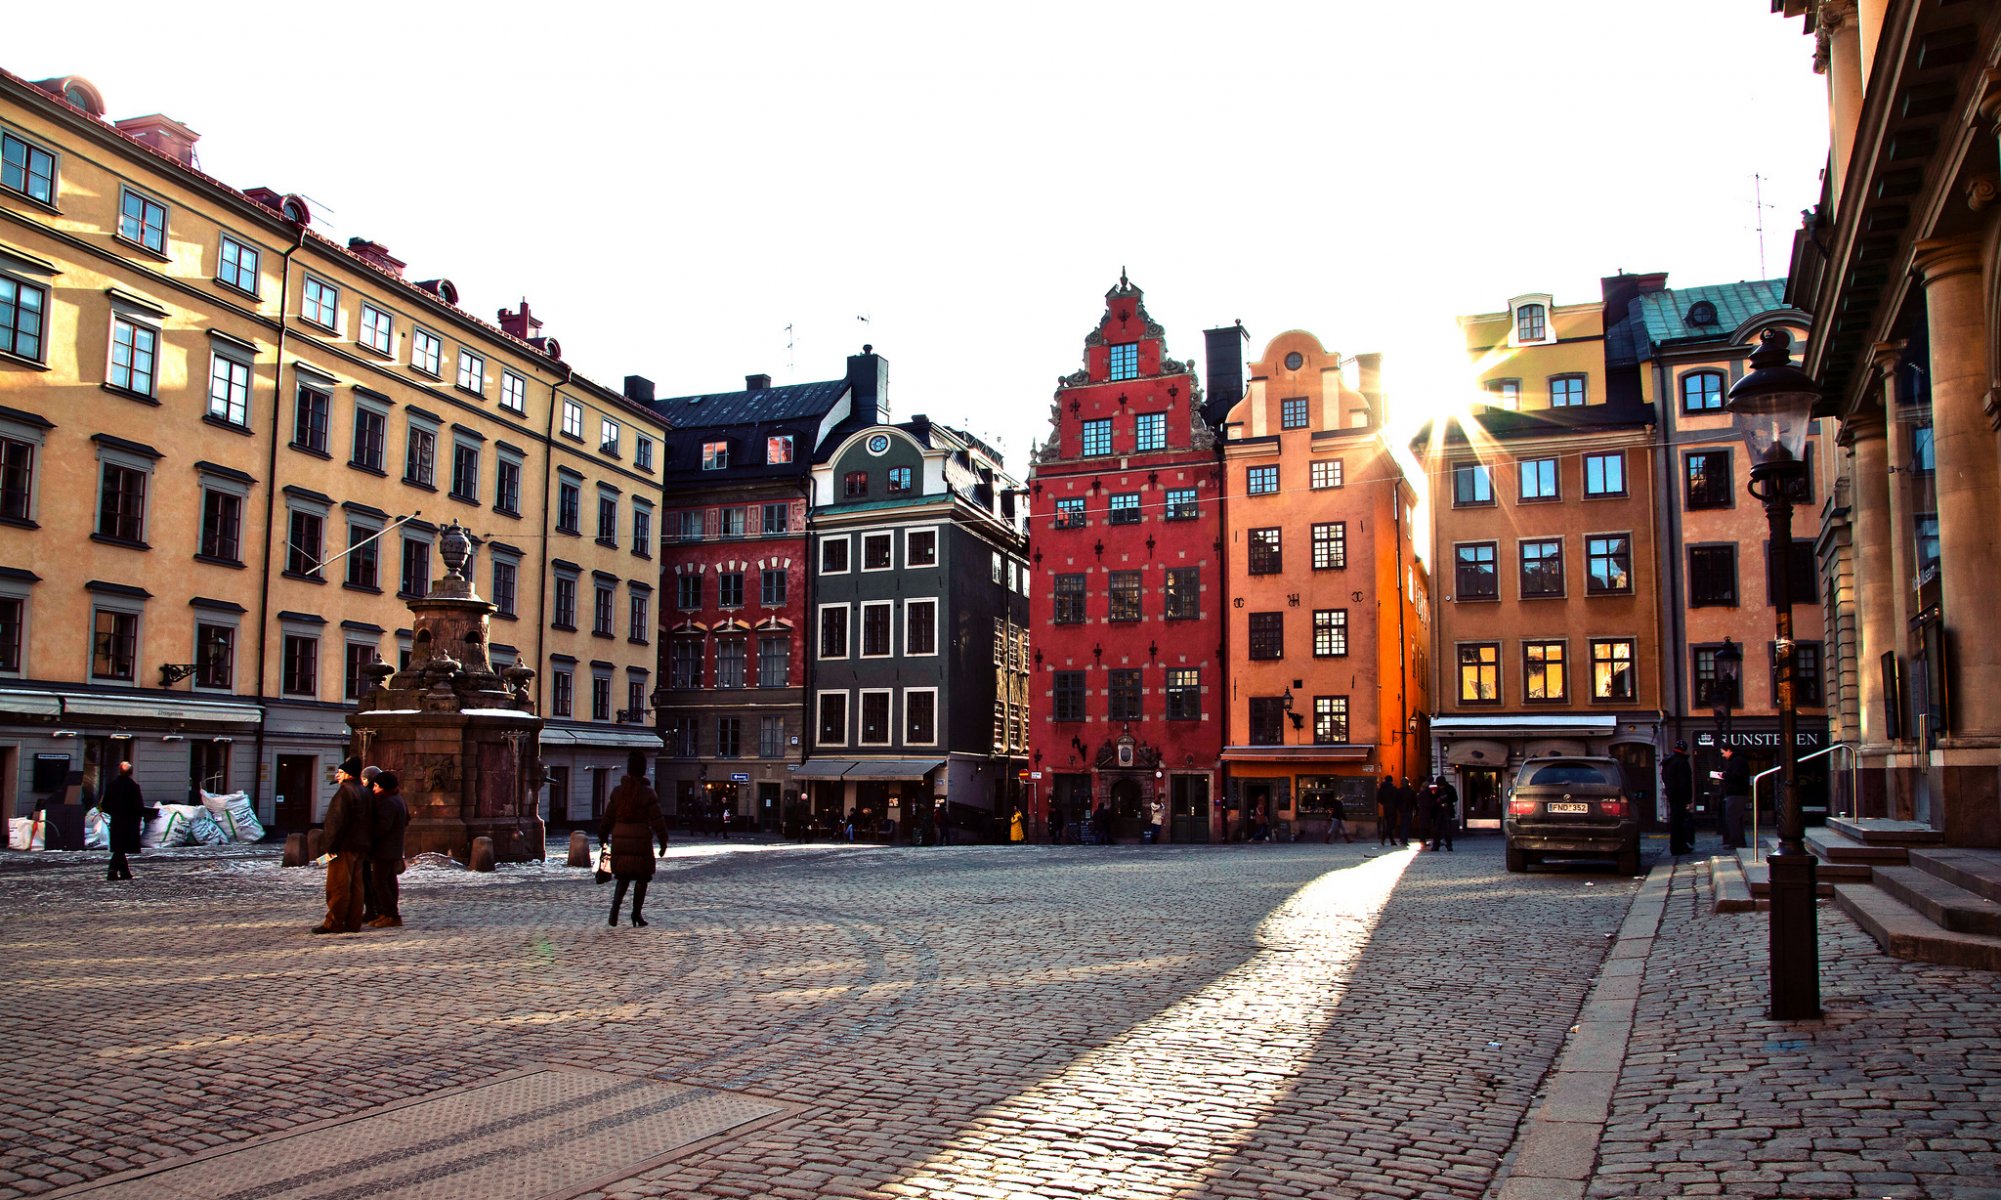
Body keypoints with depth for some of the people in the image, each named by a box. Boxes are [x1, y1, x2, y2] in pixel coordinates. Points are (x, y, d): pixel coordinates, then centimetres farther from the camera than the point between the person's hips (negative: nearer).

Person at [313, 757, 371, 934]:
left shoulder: (345, 791, -13)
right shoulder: (364, 793, 16)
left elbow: (337, 821, -18)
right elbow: (369, 821, 18)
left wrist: (331, 845, -16)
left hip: (344, 846, -9)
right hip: (360, 847, 9)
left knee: (338, 886, -5)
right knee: (355, 885, 9)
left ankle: (334, 923, -4)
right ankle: (353, 923, 10)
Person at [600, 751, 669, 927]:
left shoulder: (617, 791, 3)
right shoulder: (647, 793, -7)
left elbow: (608, 817, 8)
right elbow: (657, 820, -8)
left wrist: (603, 836, 20)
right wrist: (663, 841, 0)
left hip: (620, 840, 3)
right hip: (641, 841, -3)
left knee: (623, 877, 15)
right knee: (642, 878, 9)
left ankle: (615, 906, -8)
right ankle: (636, 914, 9)